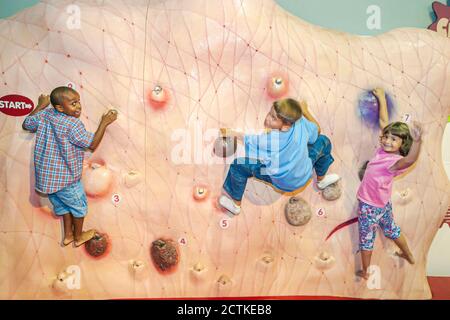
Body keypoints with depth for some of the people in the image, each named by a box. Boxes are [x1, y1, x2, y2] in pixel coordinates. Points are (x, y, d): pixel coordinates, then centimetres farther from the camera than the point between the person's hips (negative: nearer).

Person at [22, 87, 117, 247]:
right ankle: (79, 236, 35)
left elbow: (26, 125, 14)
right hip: (65, 178, -7)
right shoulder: (73, 124, -24)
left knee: (63, 204, 27)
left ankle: (68, 235, 41)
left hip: (45, 176, 7)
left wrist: (40, 106, 19)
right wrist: (104, 123, -17)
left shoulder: (44, 115, -3)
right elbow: (92, 144, -20)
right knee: (79, 205, 17)